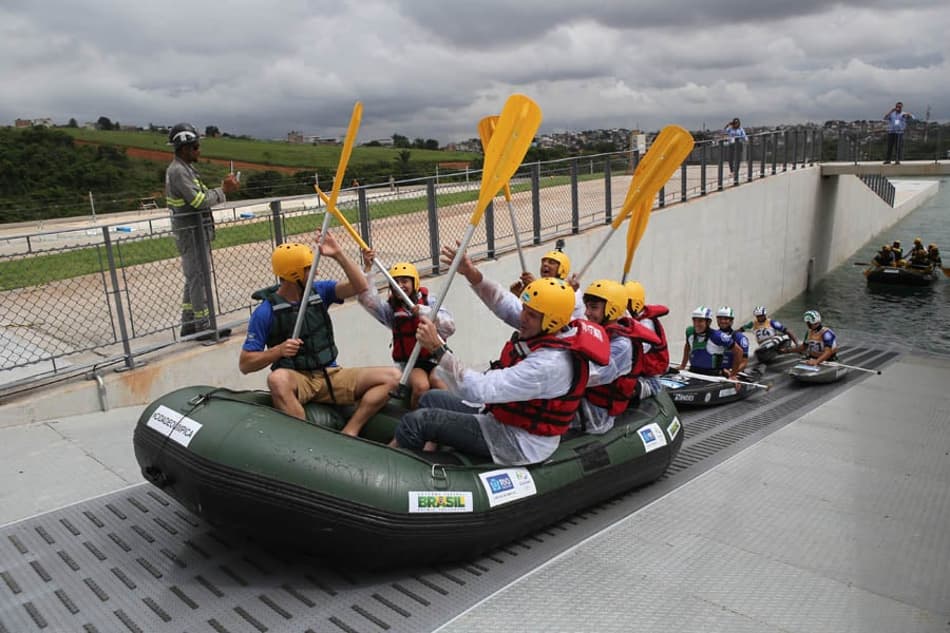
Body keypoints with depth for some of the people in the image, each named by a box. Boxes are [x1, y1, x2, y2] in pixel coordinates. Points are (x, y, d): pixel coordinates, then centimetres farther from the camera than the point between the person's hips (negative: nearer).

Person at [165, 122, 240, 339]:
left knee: (194, 278, 15)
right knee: (199, 278, -6)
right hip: (191, 232, -11)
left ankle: (189, 325, 22)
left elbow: (202, 196, 15)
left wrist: (224, 188, 4)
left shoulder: (186, 169, 16)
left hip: (196, 231, 11)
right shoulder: (178, 171, -16)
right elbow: (199, 200, -22)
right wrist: (224, 190, -14)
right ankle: (204, 327, 0)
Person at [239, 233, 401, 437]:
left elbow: (360, 287, -7)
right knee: (277, 380, -40)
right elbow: (245, 364, -4)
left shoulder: (320, 291, 6)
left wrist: (338, 255, -16)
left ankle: (349, 433, -22)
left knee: (391, 376, -13)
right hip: (296, 380, -4)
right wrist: (278, 351, -19)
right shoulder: (265, 312, -5)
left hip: (331, 376, 4)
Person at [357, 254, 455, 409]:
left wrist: (425, 312, -21)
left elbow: (450, 327, -7)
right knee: (421, 386, -30)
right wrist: (367, 268, -17)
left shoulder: (428, 301, 4)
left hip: (433, 358, 0)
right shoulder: (391, 309, 6)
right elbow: (367, 299, -11)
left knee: (441, 386, -30)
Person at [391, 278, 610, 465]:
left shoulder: (548, 363, -33)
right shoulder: (548, 333, -8)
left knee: (417, 421, -11)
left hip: (520, 444, -9)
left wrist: (437, 348, -33)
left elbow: (480, 389, -35)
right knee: (431, 399, 18)